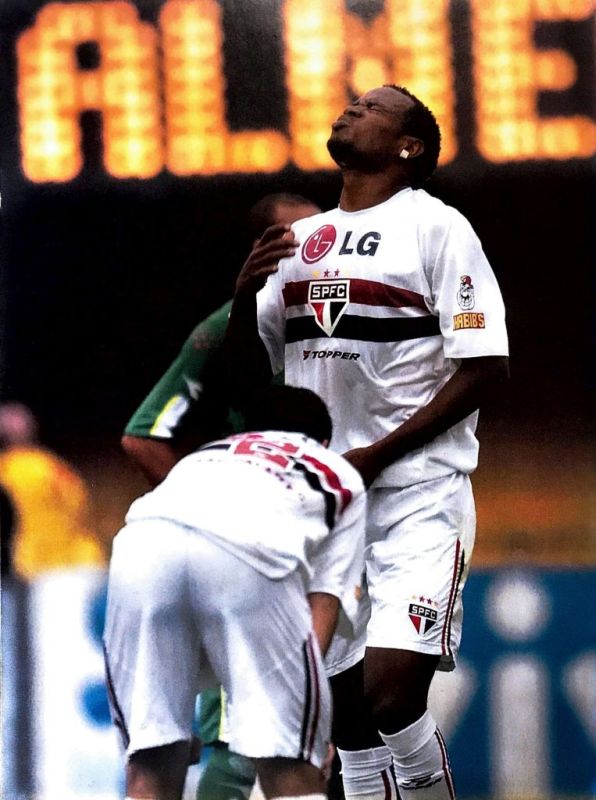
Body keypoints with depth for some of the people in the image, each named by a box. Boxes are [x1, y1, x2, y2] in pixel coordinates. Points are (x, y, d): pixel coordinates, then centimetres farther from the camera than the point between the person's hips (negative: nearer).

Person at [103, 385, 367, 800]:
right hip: (247, 552, -3)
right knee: (290, 762, 4)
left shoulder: (206, 454, 45)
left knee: (151, 759, 9)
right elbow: (325, 597, 22)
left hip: (141, 544, 3)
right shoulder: (342, 475, 36)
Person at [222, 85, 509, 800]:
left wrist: (375, 455, -14)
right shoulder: (298, 243, 17)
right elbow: (246, 385, 19)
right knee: (344, 707, 4)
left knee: (393, 692, -19)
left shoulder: (435, 226, -2)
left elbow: (484, 367, -9)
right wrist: (245, 298, -1)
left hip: (416, 492, -6)